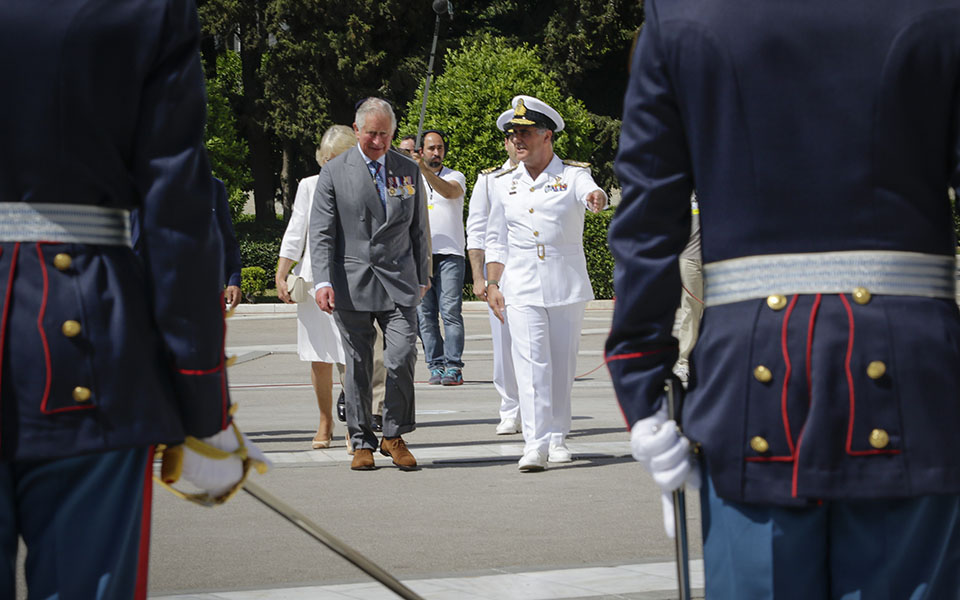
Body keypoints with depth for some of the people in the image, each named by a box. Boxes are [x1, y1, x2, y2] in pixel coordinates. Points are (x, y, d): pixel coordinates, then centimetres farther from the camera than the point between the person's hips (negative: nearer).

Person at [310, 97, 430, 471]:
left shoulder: (409, 170, 11)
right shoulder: (334, 173, 2)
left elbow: (418, 229, 18)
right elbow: (321, 232, -3)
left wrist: (422, 278, 17)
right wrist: (323, 281, -14)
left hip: (399, 280, 2)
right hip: (352, 282, -1)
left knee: (403, 355, -11)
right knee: (357, 366, 2)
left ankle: (394, 435, 5)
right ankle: (362, 443, 13)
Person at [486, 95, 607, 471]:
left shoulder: (572, 175, 3)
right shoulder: (505, 184, 12)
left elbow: (589, 193, -20)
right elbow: (496, 241, 15)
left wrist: (596, 197, -44)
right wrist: (492, 285, 7)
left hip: (567, 285, -1)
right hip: (521, 288, 1)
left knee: (563, 364, 5)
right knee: (531, 363, -11)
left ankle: (557, 438, 19)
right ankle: (535, 445, -17)